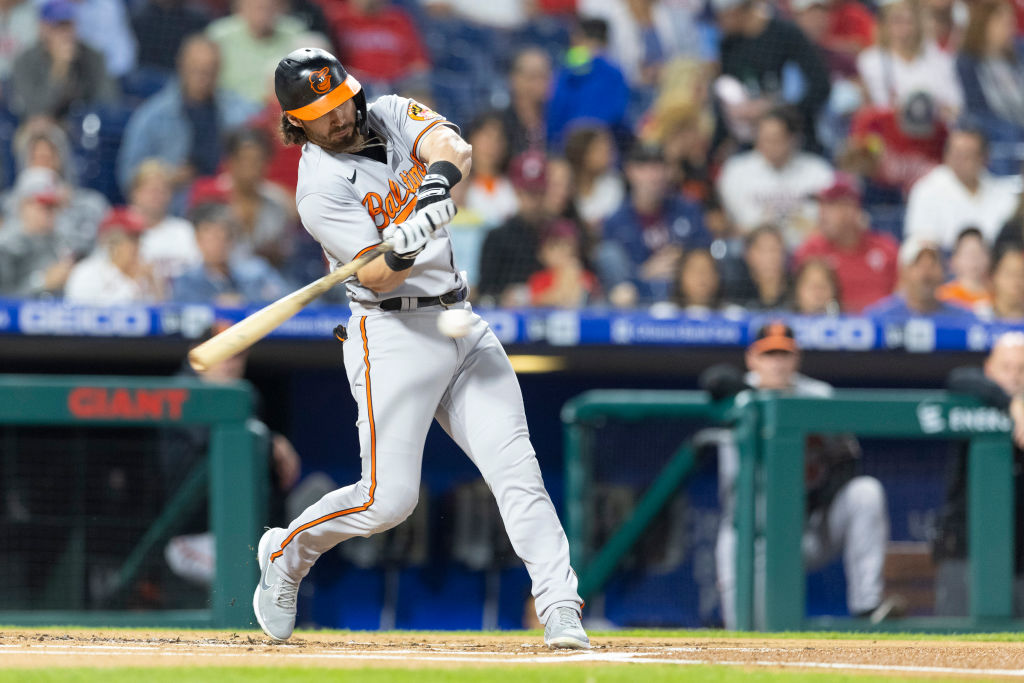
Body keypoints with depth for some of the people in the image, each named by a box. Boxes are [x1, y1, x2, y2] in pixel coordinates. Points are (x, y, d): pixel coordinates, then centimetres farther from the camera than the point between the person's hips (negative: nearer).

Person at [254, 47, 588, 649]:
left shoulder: (391, 115, 6)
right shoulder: (321, 190, -12)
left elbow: (454, 145, -13)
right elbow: (375, 276, -20)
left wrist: (440, 174, -35)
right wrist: (402, 251, -42)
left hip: (463, 326, 6)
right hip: (393, 334, -6)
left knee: (517, 469, -5)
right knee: (388, 499, -8)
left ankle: (560, 610, -9)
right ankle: (286, 553, 19)